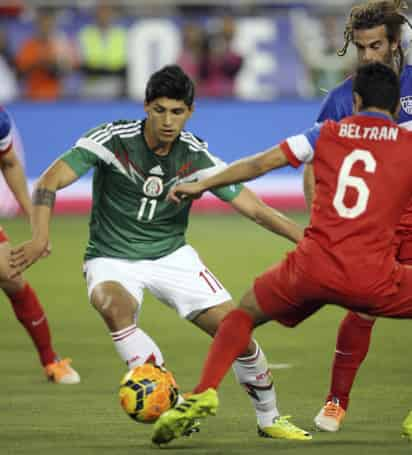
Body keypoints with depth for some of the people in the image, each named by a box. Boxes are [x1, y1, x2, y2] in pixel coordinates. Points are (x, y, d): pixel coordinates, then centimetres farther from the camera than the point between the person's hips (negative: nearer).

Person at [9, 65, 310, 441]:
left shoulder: (196, 156, -10)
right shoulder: (113, 139, -18)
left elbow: (256, 209, -9)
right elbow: (49, 183, -21)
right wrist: (41, 237, -38)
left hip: (172, 255, 3)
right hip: (112, 259, -3)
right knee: (115, 307, -38)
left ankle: (269, 419, 17)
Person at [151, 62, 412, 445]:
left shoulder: (326, 134, 13)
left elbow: (258, 164, 16)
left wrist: (201, 185, 26)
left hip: (311, 268, 2)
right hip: (372, 279, -2)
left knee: (244, 313, 27)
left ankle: (203, 393, 5)